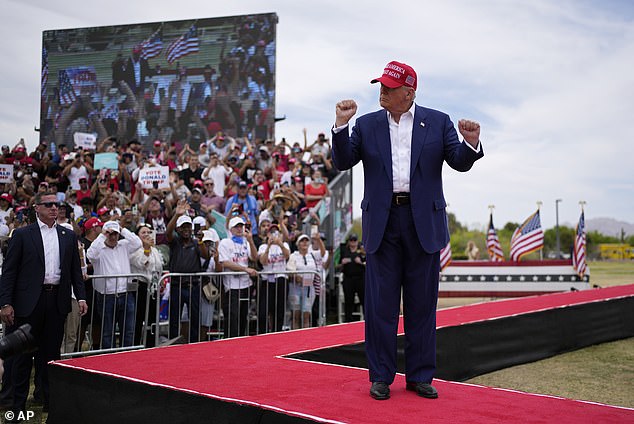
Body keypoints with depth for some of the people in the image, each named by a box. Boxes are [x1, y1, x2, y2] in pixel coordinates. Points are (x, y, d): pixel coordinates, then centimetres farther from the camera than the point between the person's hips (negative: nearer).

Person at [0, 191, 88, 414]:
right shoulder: (22, 235, 1)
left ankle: (51, 399, 20)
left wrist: (81, 297, 2)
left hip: (57, 301, 3)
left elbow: (76, 270, 13)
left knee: (51, 352, 10)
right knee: (24, 354, 6)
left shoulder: (68, 236, 11)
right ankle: (18, 404, 16)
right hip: (29, 302, -3)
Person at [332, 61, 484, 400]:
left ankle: (420, 376, 19)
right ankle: (381, 376, 16)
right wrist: (341, 126, -12)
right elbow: (343, 162, 2)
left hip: (424, 223, 0)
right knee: (380, 305, 4)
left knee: (422, 305, 7)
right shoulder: (366, 124, 8)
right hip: (382, 224, 1)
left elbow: (460, 163, 1)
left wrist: (471, 143, -19)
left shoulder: (438, 122, 6)